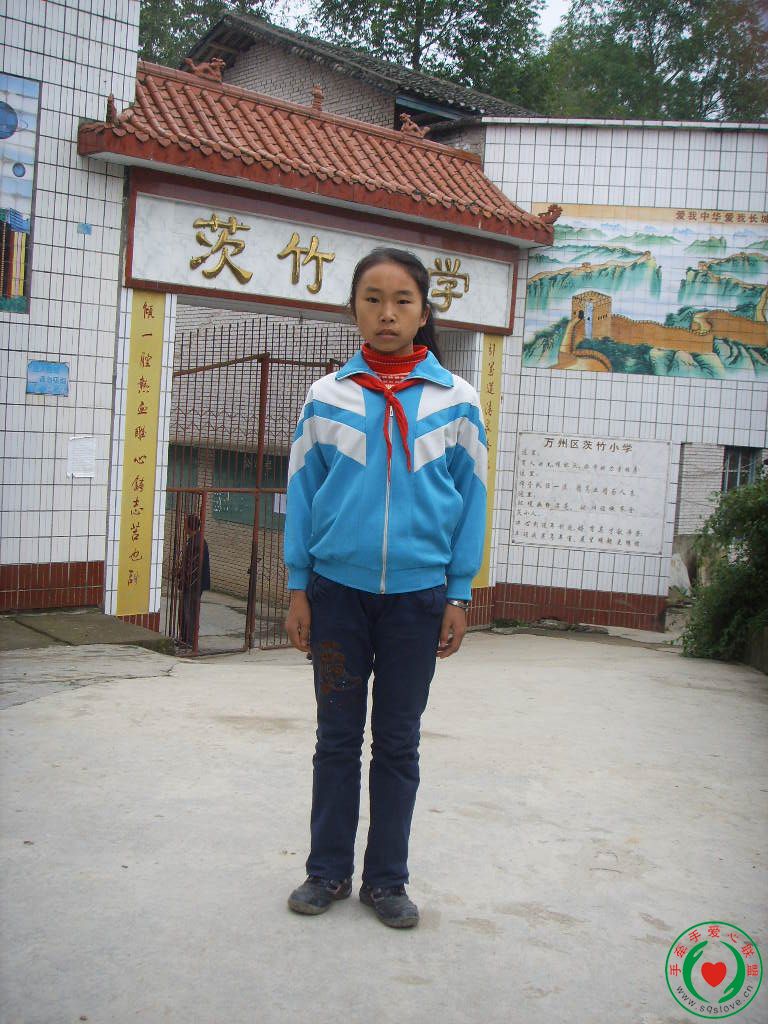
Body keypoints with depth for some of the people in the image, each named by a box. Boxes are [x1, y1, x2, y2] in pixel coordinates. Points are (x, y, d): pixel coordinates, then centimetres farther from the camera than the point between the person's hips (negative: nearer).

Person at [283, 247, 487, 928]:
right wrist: (298, 587, 2)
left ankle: (387, 878, 26)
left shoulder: (457, 401, 1)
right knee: (337, 736, 11)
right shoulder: (327, 397, 2)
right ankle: (329, 870, 27)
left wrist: (459, 596, 0)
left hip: (417, 592, 0)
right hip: (338, 588, 1)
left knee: (398, 743, 11)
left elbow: (470, 500, 4)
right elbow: (303, 494, 5)